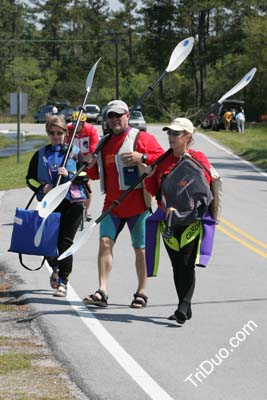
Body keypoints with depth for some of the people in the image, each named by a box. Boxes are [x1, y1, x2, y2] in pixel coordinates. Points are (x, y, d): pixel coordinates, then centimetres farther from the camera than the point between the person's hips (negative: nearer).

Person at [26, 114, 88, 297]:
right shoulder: (40, 155, 11)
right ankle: (56, 268, 32)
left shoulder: (75, 153, 6)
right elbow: (30, 178, 10)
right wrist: (41, 188, -9)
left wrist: (69, 175, -15)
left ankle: (63, 282, -1)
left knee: (65, 242, -8)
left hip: (72, 203, -2)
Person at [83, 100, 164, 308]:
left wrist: (142, 157, -22)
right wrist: (91, 165, 2)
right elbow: (96, 174, 24)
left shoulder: (141, 138, -2)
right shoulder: (104, 143, 16)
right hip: (112, 204, 5)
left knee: (140, 249, 4)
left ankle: (141, 293, 16)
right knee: (105, 242, -10)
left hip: (137, 203, -5)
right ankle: (102, 292, -13)